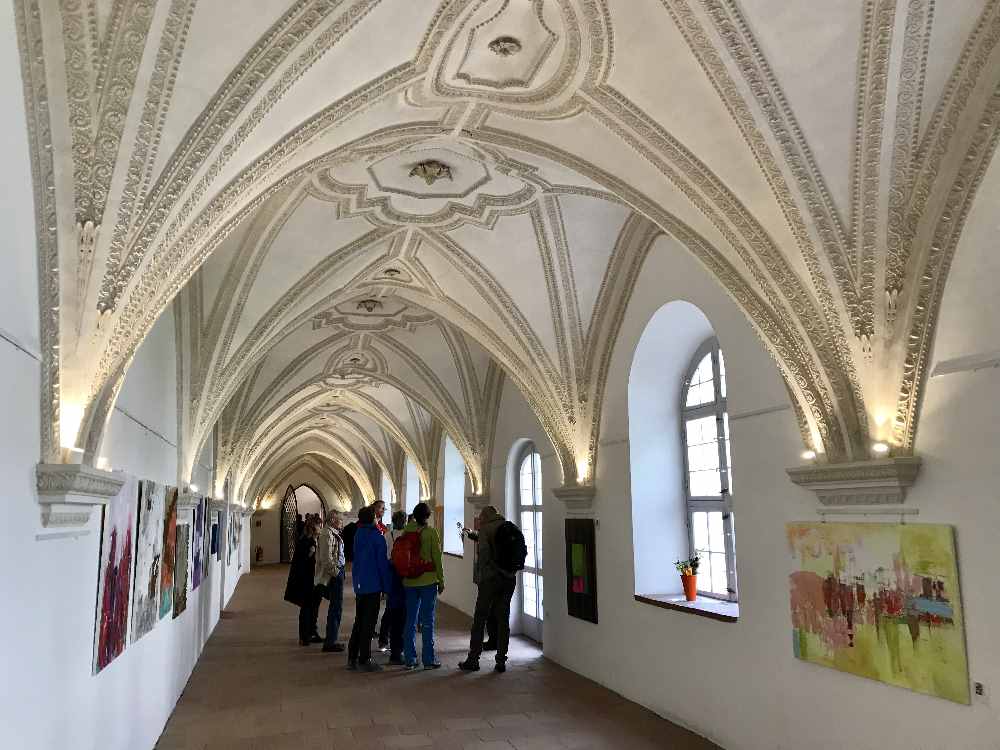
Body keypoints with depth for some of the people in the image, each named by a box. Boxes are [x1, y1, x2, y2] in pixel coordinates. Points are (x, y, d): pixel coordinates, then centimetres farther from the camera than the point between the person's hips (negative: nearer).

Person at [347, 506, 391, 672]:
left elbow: (356, 559, 13)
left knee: (359, 621, 15)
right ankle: (364, 660, 3)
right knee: (368, 623, -1)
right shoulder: (377, 537, -13)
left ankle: (352, 658, 19)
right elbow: (383, 563, -12)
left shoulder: (357, 535, 8)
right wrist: (386, 587, -6)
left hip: (359, 585, 7)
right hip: (373, 585, -7)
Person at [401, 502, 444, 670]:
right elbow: (437, 557, -7)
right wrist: (441, 580, 2)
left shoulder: (406, 531, 2)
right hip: (428, 580, -4)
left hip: (409, 581, 4)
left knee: (410, 620, 10)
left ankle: (410, 659, 15)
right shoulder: (430, 532, -8)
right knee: (428, 620, 2)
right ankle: (428, 660, 5)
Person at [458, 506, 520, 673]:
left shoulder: (485, 529, -6)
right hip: (510, 578, 5)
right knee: (503, 619, 10)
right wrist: (511, 569, 10)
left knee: (480, 619, 5)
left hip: (491, 578, -5)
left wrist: (482, 577, -6)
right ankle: (501, 661, 10)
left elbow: (484, 554, -15)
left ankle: (473, 660, 10)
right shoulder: (511, 527, 9)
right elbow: (522, 551, 7)